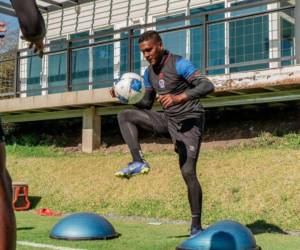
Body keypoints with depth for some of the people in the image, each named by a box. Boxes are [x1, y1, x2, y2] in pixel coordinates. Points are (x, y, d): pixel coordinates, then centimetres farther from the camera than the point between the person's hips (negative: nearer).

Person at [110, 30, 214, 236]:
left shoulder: (179, 64, -15)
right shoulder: (149, 72, 8)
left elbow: (208, 86, -26)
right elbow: (146, 105, 15)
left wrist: (179, 97, -38)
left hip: (189, 121, -7)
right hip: (168, 120, 7)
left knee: (188, 172, -15)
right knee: (125, 116, -5)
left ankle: (196, 226, -3)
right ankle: (139, 162, -17)